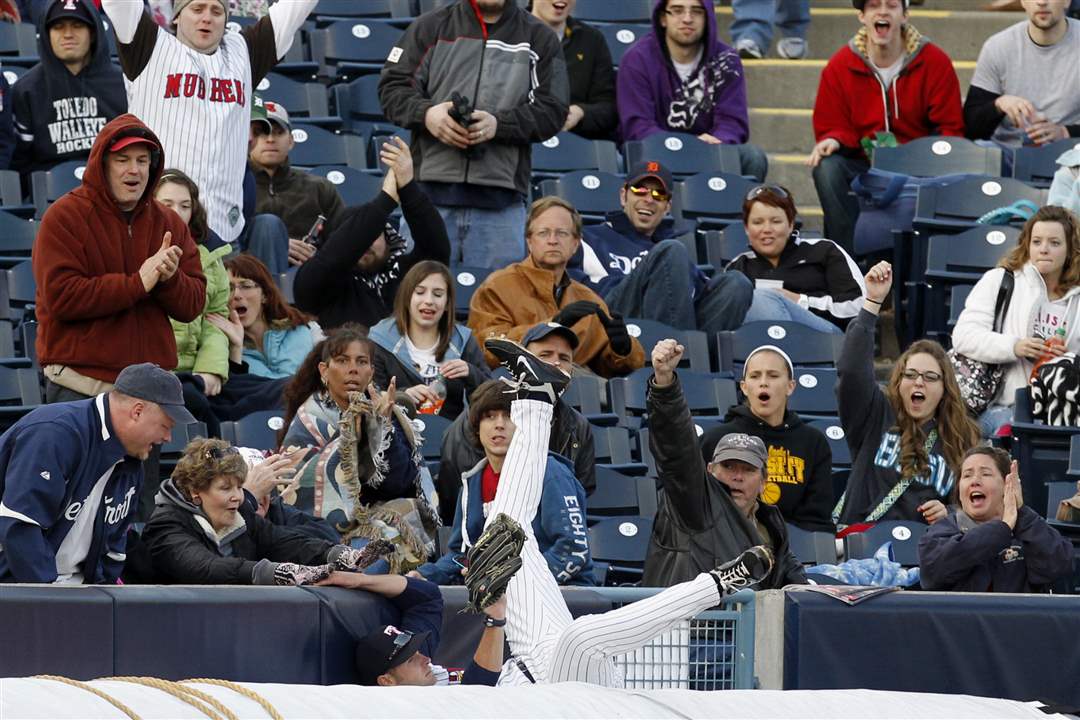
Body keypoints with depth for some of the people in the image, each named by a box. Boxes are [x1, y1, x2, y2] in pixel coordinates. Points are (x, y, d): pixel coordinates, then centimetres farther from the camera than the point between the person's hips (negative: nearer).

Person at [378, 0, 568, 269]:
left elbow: (552, 110, 3)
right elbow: (392, 87, 8)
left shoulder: (538, 38, 10)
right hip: (431, 191, 0)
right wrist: (425, 113, -14)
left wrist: (499, 124, -14)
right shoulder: (432, 27, 11)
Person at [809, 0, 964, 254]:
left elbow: (951, 128, -1)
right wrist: (832, 141, -18)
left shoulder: (935, 62, -1)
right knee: (827, 167, -29)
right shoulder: (839, 66, 3)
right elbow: (832, 127, 7)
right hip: (862, 165, 1)